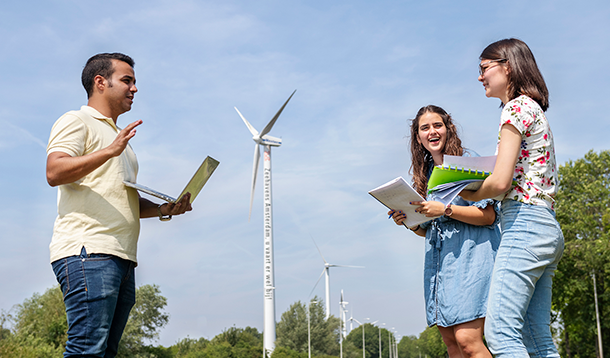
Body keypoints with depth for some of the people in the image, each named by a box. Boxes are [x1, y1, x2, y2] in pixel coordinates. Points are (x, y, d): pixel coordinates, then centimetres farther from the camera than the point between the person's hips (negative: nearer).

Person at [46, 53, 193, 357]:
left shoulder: (118, 136, 32)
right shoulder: (76, 121, 5)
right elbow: (54, 172, -13)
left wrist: (163, 209, 14)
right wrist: (109, 151, -23)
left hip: (122, 258, 9)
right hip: (88, 252, -9)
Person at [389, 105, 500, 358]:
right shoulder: (426, 173, 19)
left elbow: (488, 215, -9)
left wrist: (444, 209, -18)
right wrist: (410, 223, 2)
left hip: (469, 253, -7)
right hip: (437, 258, 7)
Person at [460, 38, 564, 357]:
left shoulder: (517, 108, -7)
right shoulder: (535, 110, 23)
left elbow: (500, 181, -16)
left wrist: (470, 195, 2)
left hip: (523, 221, -10)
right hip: (548, 228, 10)